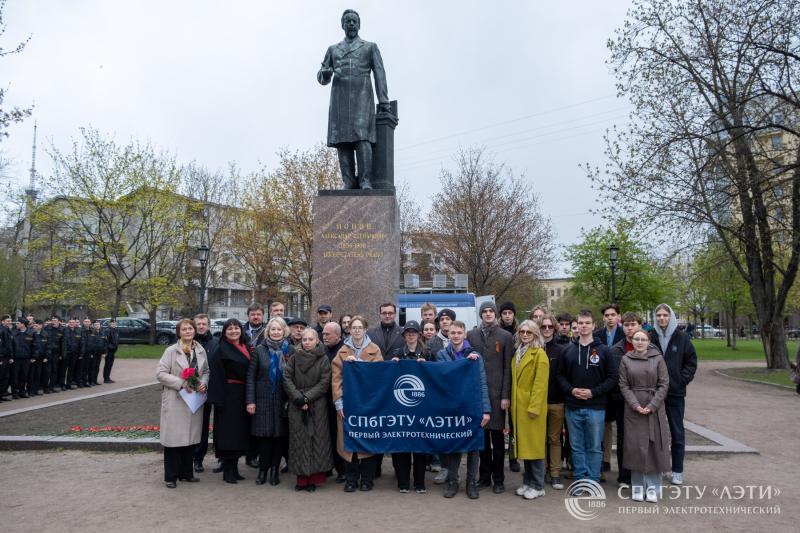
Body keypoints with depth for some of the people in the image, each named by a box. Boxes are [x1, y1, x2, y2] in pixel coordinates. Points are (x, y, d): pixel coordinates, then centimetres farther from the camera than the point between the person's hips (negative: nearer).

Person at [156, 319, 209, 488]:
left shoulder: (201, 350, 7)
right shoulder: (171, 351, -6)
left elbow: (206, 371, 16)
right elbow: (160, 373, -10)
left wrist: (203, 383, -5)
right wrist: (181, 383, -18)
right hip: (175, 400, -4)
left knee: (190, 436, 11)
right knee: (174, 437, -1)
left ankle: (186, 472, 24)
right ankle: (171, 476, 11)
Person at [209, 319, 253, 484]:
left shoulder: (246, 347, 11)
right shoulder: (221, 350, -7)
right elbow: (217, 376, -11)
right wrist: (218, 399, -18)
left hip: (243, 394, 6)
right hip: (228, 394, -6)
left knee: (239, 432, 12)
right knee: (228, 432, -1)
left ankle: (234, 468, 23)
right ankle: (227, 471, 10)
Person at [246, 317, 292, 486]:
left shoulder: (290, 350, 3)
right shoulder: (260, 349, 1)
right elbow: (251, 376, 0)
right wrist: (250, 401, -5)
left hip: (283, 400, 1)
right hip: (263, 399, -1)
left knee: (281, 434, 4)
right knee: (264, 434, 2)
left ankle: (275, 469, 18)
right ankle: (263, 469, 16)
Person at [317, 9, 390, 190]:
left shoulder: (370, 47, 18)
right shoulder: (332, 49, 24)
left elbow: (379, 74, 8)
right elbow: (322, 78, 20)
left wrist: (384, 101, -5)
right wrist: (325, 73, -5)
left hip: (362, 97, -3)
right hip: (339, 98, 3)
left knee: (362, 137, -18)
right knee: (342, 140, -8)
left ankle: (365, 181, -21)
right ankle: (349, 183, -10)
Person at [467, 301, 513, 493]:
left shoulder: (506, 336, 2)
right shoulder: (472, 335, 9)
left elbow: (508, 368, -2)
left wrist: (506, 395, -8)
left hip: (496, 392, -2)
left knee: (497, 435, 4)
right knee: (481, 434, 9)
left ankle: (498, 479, 14)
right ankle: (485, 476, 21)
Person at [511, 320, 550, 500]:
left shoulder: (539, 354, -9)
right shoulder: (518, 353, 14)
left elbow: (540, 383, -14)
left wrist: (534, 407, -19)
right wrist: (513, 403, 10)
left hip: (532, 406, -7)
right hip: (518, 405, 7)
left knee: (534, 445, 0)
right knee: (524, 444, 12)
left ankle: (538, 486, 9)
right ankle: (527, 482, 22)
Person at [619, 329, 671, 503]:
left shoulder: (658, 358, 1)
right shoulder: (626, 360, 4)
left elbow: (664, 384, -2)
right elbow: (623, 386, 2)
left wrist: (652, 406, -11)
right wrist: (635, 405, -10)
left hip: (655, 408, 0)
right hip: (633, 409, 0)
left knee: (655, 446, 3)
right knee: (635, 446, 2)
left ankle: (653, 486, 15)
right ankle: (637, 486, 14)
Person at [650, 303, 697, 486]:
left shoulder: (681, 338, -2)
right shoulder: (650, 337, -2)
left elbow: (691, 361, 3)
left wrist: (682, 380, -4)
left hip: (675, 393, 0)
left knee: (677, 432, 7)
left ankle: (677, 471, 18)